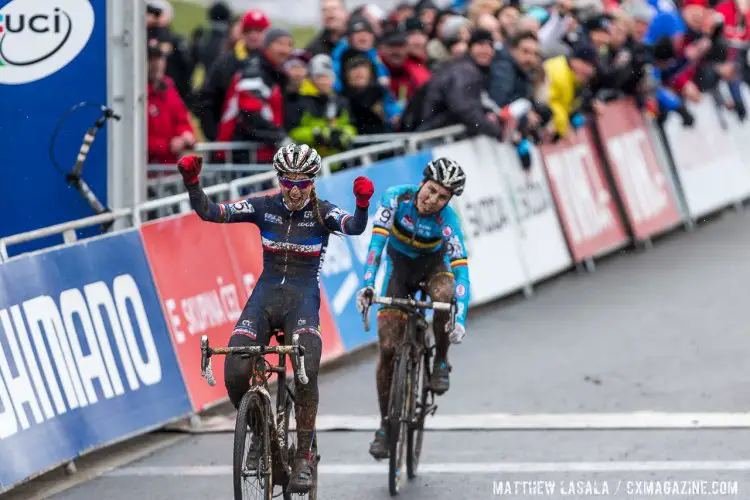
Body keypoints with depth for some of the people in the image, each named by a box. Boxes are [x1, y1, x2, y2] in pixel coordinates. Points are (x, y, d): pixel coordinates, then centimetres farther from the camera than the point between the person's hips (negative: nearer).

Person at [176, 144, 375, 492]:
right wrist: (191, 182, -23)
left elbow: (355, 228, -23)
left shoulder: (322, 212, -3)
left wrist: (362, 202, -45)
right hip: (266, 294, 2)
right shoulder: (264, 207, 2)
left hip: (303, 297, -2)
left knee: (307, 371, -28)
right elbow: (210, 212, -5)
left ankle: (303, 457, -15)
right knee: (234, 374, -18)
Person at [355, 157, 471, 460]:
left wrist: (460, 320, -48)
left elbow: (460, 269, -35)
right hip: (399, 267, 1)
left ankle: (441, 362, -12)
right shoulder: (396, 199, -27)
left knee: (444, 293, -37)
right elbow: (377, 242, -34)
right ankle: (385, 424, 4)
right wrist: (367, 286, -48)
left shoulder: (447, 220, -29)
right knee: (388, 347, -9)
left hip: (433, 265, -1)